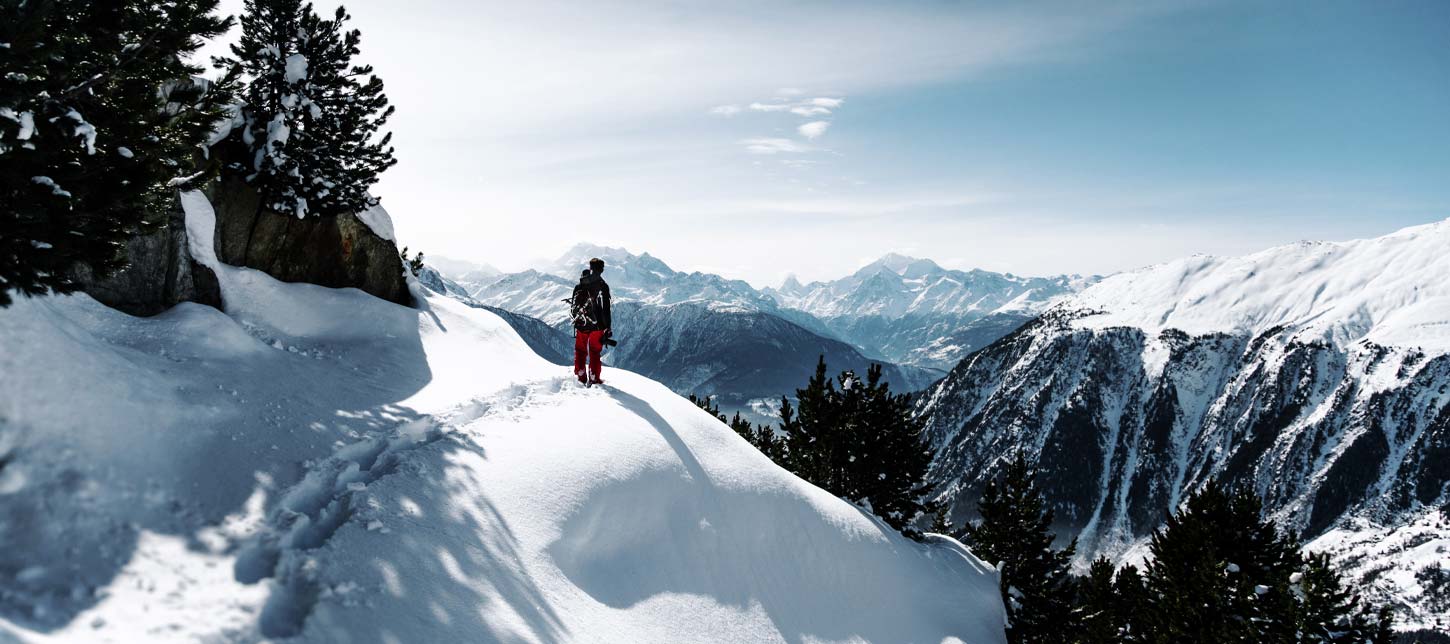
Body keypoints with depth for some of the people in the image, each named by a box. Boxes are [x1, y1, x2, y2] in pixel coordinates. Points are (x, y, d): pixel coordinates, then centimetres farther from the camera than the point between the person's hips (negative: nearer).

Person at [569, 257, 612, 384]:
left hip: (581, 325, 3)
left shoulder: (579, 285, 4)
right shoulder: (602, 286, -10)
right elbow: (606, 309, -11)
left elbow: (573, 306, 10)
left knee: (580, 351, 15)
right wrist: (607, 328, -6)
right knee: (595, 352, 6)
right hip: (597, 325, -3)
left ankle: (580, 376, 17)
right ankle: (594, 378, 6)